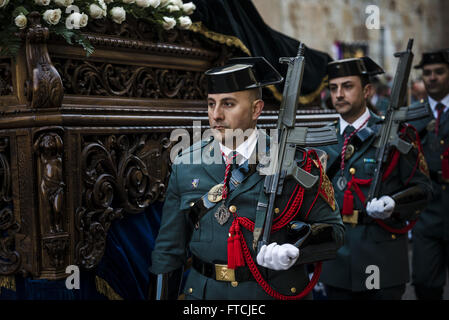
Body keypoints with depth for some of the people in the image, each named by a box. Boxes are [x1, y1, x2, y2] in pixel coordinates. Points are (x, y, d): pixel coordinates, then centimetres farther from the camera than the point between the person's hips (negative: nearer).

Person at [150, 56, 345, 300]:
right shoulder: (185, 166, -1)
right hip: (204, 292, 2)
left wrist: (295, 250, -20)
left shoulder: (295, 163, -9)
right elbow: (169, 249, 5)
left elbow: (331, 228, -2)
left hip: (277, 292, -2)